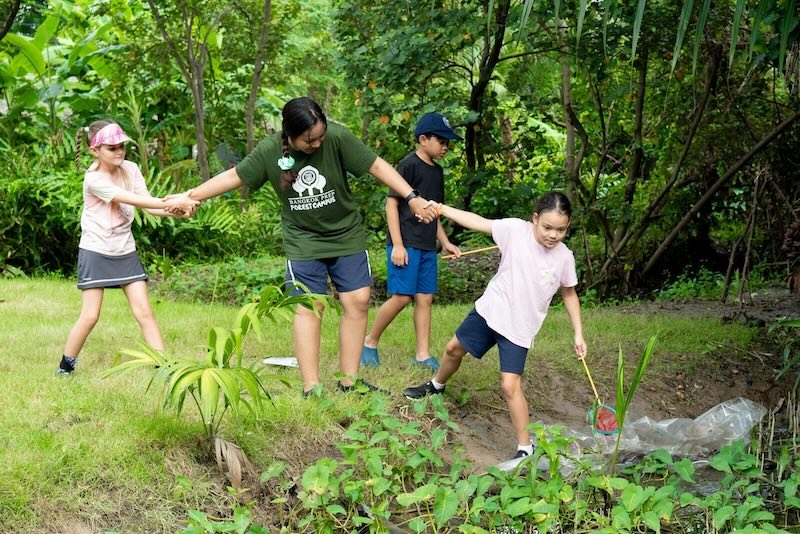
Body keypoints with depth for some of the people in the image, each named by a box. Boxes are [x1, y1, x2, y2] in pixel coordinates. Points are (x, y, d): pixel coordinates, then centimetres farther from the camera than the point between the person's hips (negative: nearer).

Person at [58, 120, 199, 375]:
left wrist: (176, 209, -30)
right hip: (96, 252, -5)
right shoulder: (94, 179, -19)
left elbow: (148, 205, -10)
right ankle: (66, 366, 16)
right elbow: (135, 200, -29)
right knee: (90, 315, -3)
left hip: (125, 251, 5)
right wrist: (172, 202, -37)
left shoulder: (130, 169, -1)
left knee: (144, 310, -1)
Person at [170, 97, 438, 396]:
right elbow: (234, 177, -5)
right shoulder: (269, 151, -17)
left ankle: (349, 380, 9)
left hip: (347, 235, 1)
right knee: (308, 308, -5)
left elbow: (376, 166, -17)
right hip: (303, 241, -1)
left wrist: (412, 197, -21)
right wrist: (190, 196, -5)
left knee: (357, 301, -1)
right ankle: (311, 388, -2)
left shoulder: (337, 137, -21)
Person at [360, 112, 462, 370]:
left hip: (427, 246, 8)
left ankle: (423, 354, 10)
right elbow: (392, 203, -12)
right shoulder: (408, 165, -10)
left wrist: (445, 242, 19)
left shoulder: (437, 171, 15)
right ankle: (370, 342, 7)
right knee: (401, 297, -10)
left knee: (425, 298, 6)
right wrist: (397, 244, -17)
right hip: (405, 244, -8)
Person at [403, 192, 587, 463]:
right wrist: (441, 208, -15)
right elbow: (477, 222, -11)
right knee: (454, 348, 22)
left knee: (510, 386, -14)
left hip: (519, 328, -3)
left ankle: (525, 448, -1)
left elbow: (569, 294, 2)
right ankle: (436, 386, 55)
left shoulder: (564, 257, -12)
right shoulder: (515, 230, -16)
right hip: (490, 311, 3)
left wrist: (578, 333, 2)